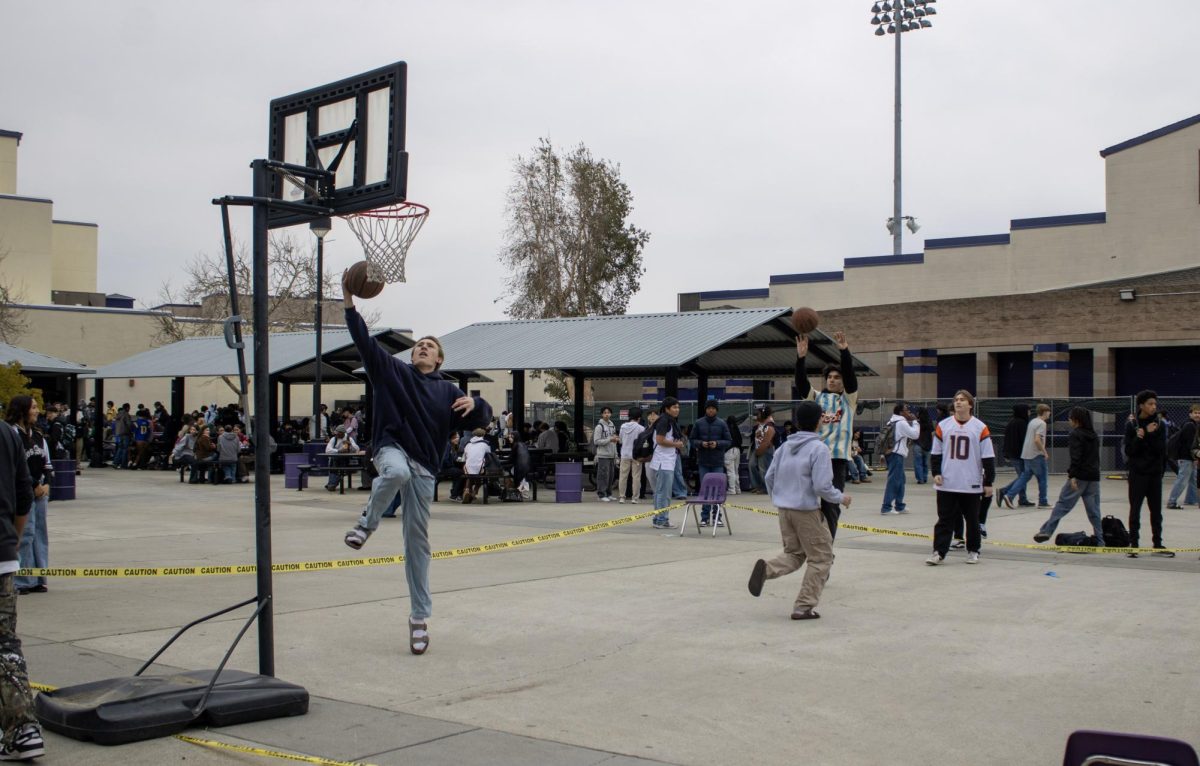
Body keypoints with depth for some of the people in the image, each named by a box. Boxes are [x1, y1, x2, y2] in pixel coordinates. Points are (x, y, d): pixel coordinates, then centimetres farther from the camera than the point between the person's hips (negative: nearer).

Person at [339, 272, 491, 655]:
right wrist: (350, 304, -10)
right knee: (397, 472, -42)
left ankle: (420, 617, 6)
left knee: (417, 541, 2)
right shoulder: (391, 370, 10)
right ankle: (366, 524, -17)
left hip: (424, 467, 2)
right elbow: (364, 341, 1)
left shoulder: (448, 390, 12)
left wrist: (475, 404, -18)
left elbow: (481, 419, 5)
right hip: (391, 448, -2)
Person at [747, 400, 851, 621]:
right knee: (821, 558, 7)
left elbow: (769, 477, 12)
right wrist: (841, 498, 0)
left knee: (794, 554, 20)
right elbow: (821, 486, -17)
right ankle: (804, 607, 3)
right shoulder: (819, 448, -13)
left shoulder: (785, 446, 8)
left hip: (784, 509, 7)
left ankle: (767, 568, -10)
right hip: (807, 511, -7)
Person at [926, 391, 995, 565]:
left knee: (972, 520, 11)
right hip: (947, 484, 1)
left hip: (971, 485, -1)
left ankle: (973, 551, 25)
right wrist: (936, 473, -2)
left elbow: (988, 457, -1)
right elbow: (935, 453, 9)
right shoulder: (943, 426, 3)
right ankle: (939, 552, 4)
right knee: (945, 519, 2)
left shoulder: (980, 428, -3)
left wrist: (988, 482, -2)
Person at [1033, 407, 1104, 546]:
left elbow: (1076, 457, -18)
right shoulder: (1094, 435, 16)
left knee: (1062, 504, -4)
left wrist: (1072, 475, -22)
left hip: (1080, 476, -7)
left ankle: (1046, 531, -6)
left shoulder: (1075, 435, -7)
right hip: (1094, 477, 7)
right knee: (1094, 510, 7)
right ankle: (1099, 541, 5)